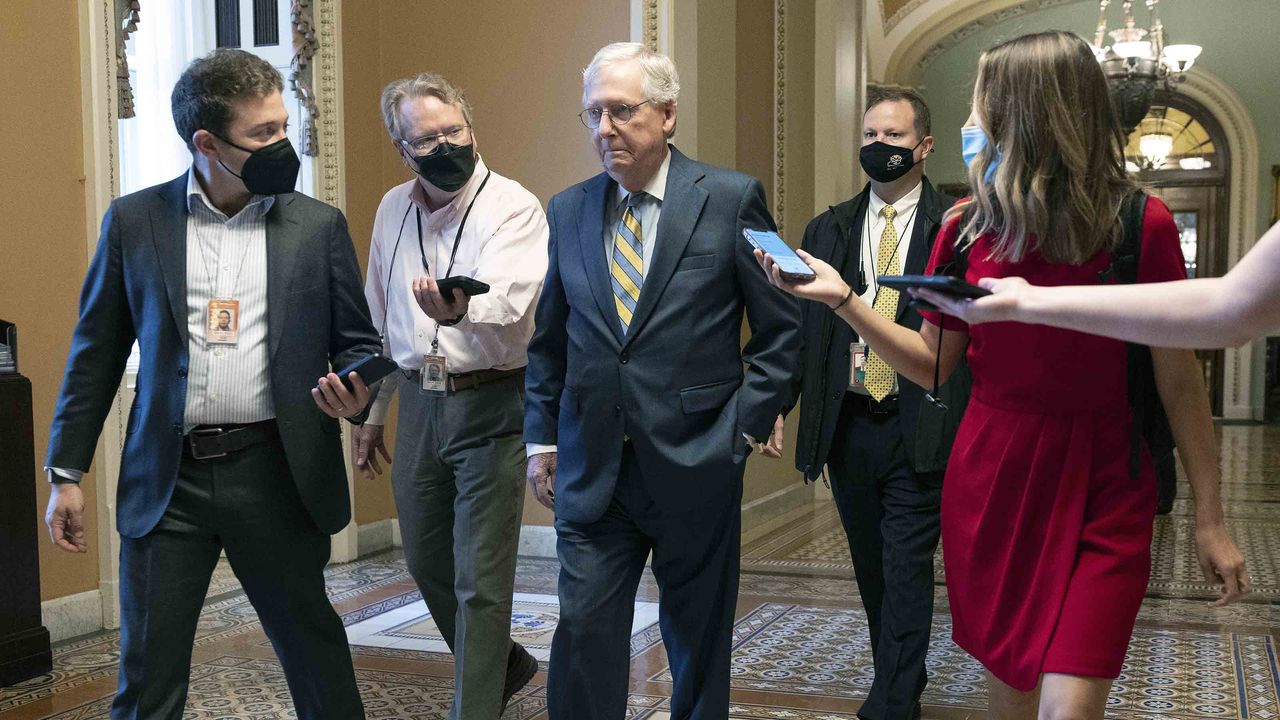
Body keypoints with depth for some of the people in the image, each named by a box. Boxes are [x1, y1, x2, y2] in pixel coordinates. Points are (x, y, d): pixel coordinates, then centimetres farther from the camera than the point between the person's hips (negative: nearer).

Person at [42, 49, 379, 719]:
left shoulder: (319, 225, 4)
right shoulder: (134, 220, 4)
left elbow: (357, 341, 9)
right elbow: (96, 352, 8)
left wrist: (356, 394, -14)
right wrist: (65, 472, 6)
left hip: (276, 476, 0)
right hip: (168, 481, 0)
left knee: (315, 651, 12)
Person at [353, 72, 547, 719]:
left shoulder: (514, 208, -11)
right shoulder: (393, 209, 9)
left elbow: (505, 306, -29)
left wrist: (459, 310, -51)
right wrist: (371, 412, 19)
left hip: (491, 406, -6)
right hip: (418, 403, 7)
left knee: (480, 581, -4)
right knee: (427, 564, 18)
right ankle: (502, 666, 41)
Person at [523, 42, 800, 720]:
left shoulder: (731, 198, -4)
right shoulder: (567, 211, 7)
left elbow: (782, 326, -1)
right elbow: (547, 339, 13)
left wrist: (743, 426, -6)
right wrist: (541, 439, 9)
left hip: (696, 462, -2)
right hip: (590, 468, 2)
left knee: (698, 638, 12)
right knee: (583, 628, 1)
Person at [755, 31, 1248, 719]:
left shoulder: (1141, 225, -10)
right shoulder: (968, 227, 1)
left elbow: (1179, 379, -4)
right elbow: (935, 365, 8)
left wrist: (1209, 518, -2)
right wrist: (841, 296, -2)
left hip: (1103, 492, -3)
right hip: (990, 482, 4)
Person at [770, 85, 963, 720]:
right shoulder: (828, 229, 10)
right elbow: (802, 327, 7)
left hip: (919, 430, -4)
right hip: (847, 426, 5)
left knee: (905, 571, -3)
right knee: (871, 570, 15)